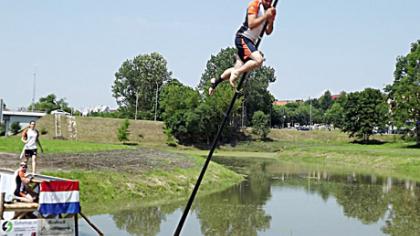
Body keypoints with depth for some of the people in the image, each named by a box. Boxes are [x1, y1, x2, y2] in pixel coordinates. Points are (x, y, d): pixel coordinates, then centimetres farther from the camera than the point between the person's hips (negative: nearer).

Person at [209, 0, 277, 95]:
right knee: (259, 60, -29)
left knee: (238, 69, 10)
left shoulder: (270, 9, 11)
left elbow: (268, 32, 11)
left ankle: (216, 81, 27)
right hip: (242, 38, -9)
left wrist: (271, 20, -6)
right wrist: (265, 16, -24)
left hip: (250, 41, 9)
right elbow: (251, 24, -23)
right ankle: (236, 73, -14)